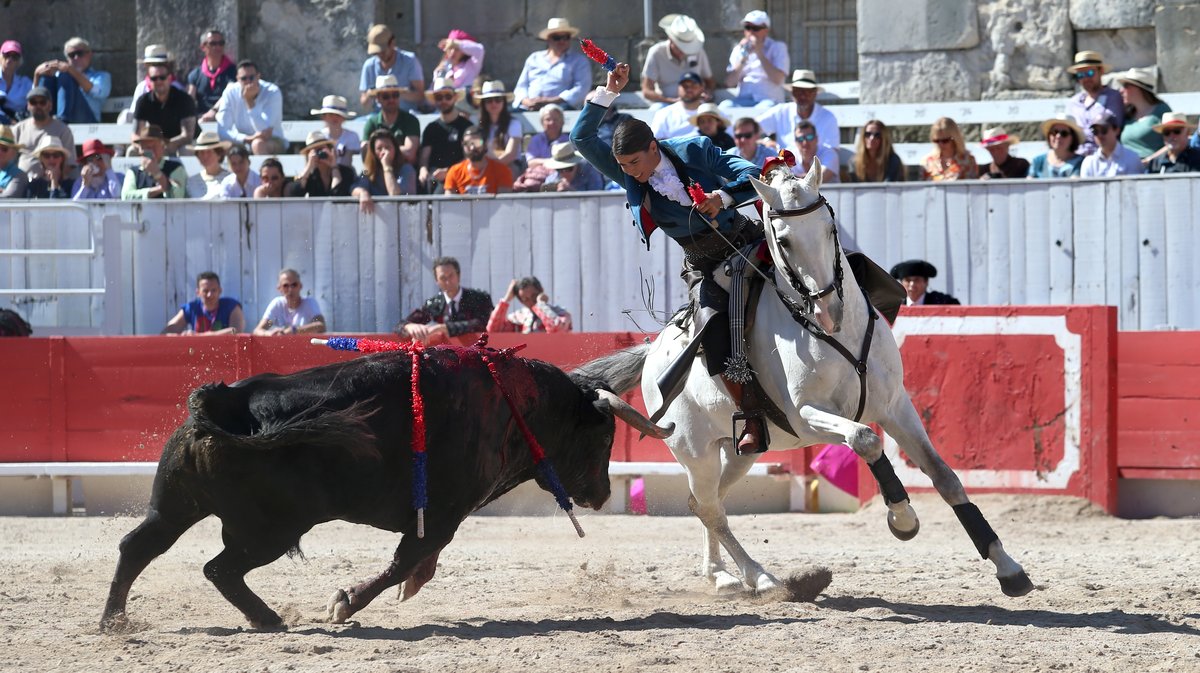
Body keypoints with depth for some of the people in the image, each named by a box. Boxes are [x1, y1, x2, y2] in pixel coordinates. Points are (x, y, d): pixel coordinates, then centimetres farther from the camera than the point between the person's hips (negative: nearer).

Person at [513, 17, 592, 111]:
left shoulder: (580, 60, 10)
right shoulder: (534, 58, 23)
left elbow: (581, 90, -3)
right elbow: (521, 86, 20)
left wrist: (550, 101, -14)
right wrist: (526, 101, -4)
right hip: (527, 109, 4)